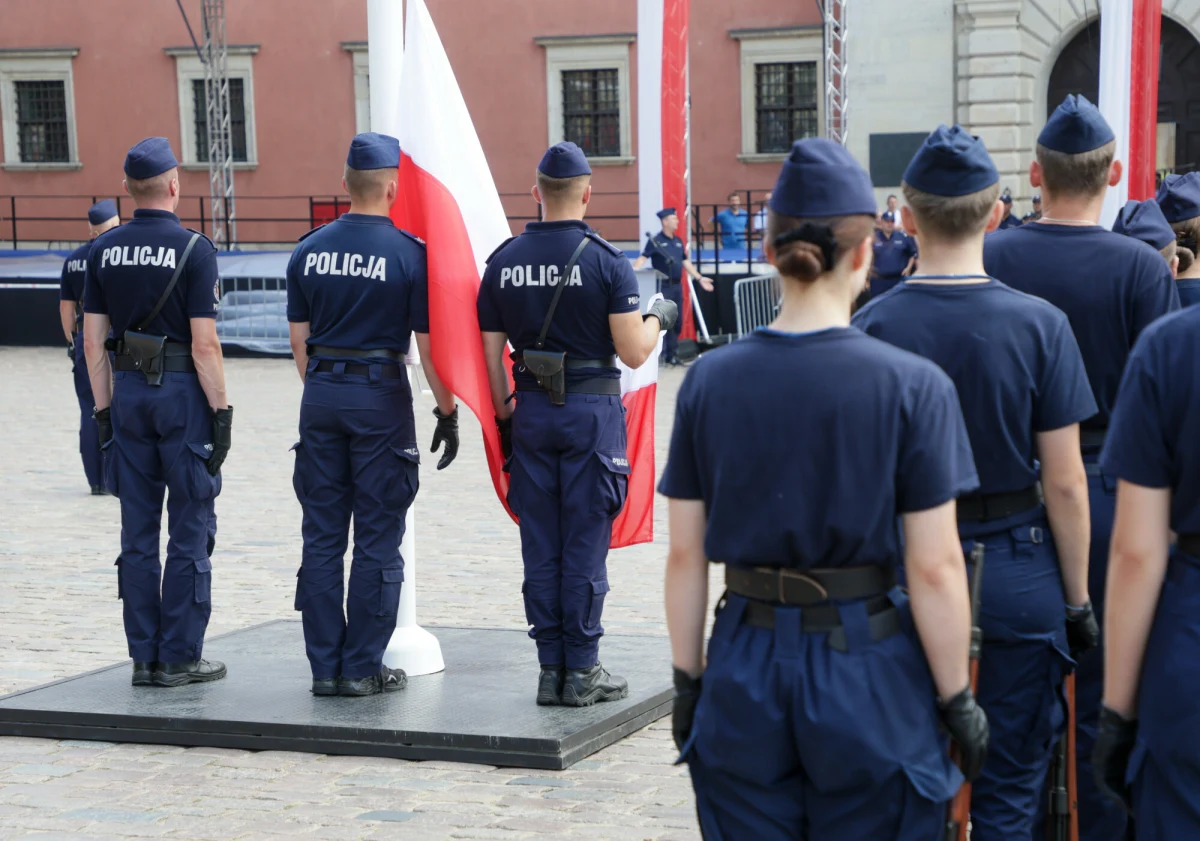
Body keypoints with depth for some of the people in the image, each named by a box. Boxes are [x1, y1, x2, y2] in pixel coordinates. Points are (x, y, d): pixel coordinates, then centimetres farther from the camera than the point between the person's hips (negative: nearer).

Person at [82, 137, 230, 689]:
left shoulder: (104, 250, 5)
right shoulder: (193, 249, -11)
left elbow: (93, 337, 5)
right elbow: (204, 343, -14)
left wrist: (104, 407, 12)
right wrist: (221, 409, -7)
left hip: (129, 391, 5)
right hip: (183, 393, -5)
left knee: (137, 534, 8)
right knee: (190, 532, 2)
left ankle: (144, 657, 12)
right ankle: (180, 658, 4)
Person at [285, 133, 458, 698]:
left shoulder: (310, 249, 4)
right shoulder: (408, 253, -9)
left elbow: (299, 338, 9)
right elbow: (428, 344, -8)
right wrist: (447, 413, 2)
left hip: (321, 396, 4)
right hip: (380, 396, -4)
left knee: (322, 538, 8)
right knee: (376, 540, 3)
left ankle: (324, 666, 11)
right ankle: (362, 669, 5)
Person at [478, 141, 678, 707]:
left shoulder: (503, 262, 3)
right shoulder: (605, 260, -9)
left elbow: (490, 353, 4)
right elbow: (633, 353, -11)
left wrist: (505, 416, 14)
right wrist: (659, 316, 8)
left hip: (532, 411, 3)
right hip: (592, 411, -3)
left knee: (540, 548, 8)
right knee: (585, 545, 2)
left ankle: (551, 670, 12)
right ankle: (582, 672, 6)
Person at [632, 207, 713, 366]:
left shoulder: (678, 241, 15)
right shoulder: (655, 241, -6)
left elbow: (686, 262, 21)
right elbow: (643, 258, -15)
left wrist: (699, 278, 19)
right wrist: (632, 271, -32)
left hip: (677, 285, 7)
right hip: (663, 286, -7)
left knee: (677, 322, 9)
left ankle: (673, 353, 17)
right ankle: (661, 354, -5)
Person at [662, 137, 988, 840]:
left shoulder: (711, 379, -2)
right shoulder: (913, 385, -11)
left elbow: (686, 554, 1)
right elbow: (935, 568, -11)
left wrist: (689, 681, 11)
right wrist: (957, 701, -1)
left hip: (745, 677, 3)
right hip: (868, 676, -2)